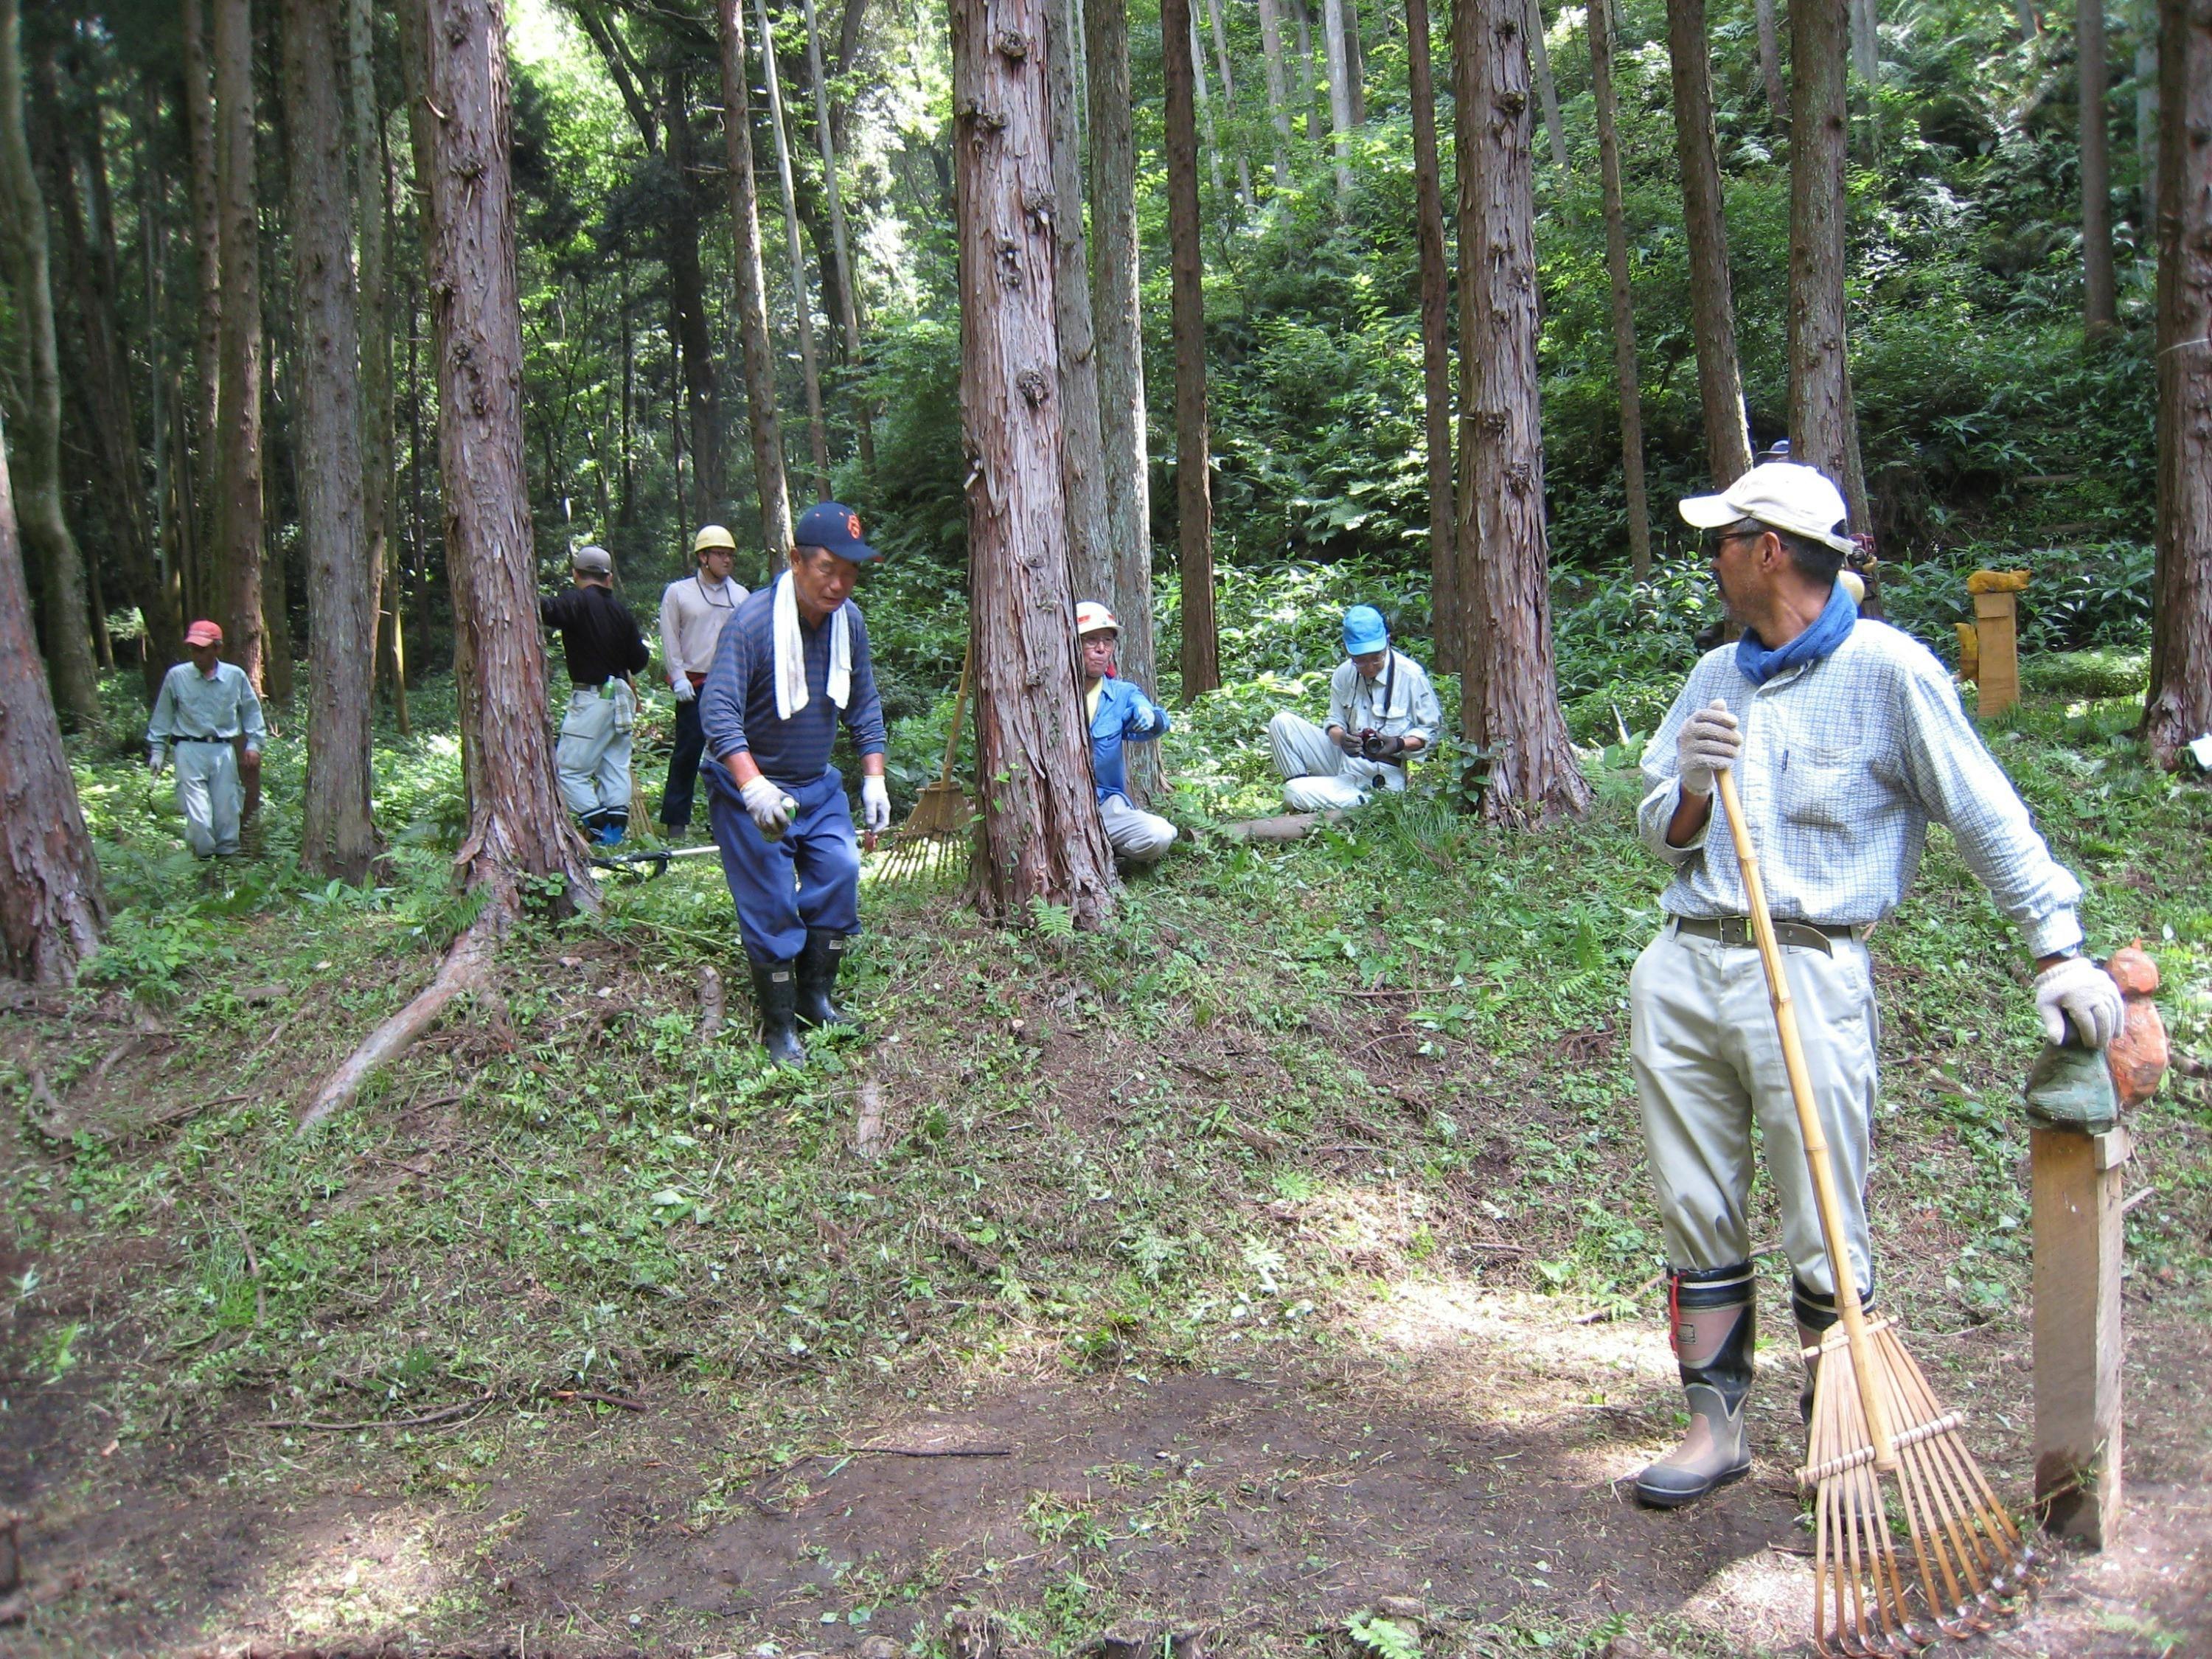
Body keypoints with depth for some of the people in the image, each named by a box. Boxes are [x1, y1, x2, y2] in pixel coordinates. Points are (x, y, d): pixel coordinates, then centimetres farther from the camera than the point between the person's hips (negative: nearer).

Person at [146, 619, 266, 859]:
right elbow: (162, 717, 10)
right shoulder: (176, 677, 1)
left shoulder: (235, 676, 3)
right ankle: (204, 861, 3)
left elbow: (251, 712, 14)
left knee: (227, 815, 3)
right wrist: (157, 751, 10)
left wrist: (254, 744, 6)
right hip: (190, 751, -2)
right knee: (198, 819, -10)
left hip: (224, 751, 2)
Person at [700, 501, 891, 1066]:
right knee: (771, 904, -5)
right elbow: (718, 709, -30)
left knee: (840, 873, -1)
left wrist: (874, 778, 2)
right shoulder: (753, 621, -24)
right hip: (753, 789, -6)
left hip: (818, 786, 6)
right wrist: (754, 787, -40)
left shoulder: (849, 621, -4)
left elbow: (863, 704, 8)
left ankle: (815, 998, 16)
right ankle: (778, 1027, 8)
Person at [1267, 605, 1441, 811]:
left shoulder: (1411, 676, -13)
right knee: (1282, 723, -8)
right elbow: (1335, 721, 6)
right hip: (1343, 760, 6)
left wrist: (1399, 744, -25)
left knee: (1295, 794, -23)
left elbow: (1431, 731, -5)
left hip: (1380, 777, -6)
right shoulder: (1344, 673, 1)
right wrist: (1341, 738, -20)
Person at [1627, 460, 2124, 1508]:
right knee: (1695, 1214, 10)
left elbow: (1988, 819, -4)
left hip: (1809, 975, -6)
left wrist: (2059, 951, -10)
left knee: (1823, 1235, -1)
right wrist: (1691, 785, -7)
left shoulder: (1887, 671, -3)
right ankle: (1715, 1421, 22)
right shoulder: (1715, 678, 15)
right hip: (1682, 968, 6)